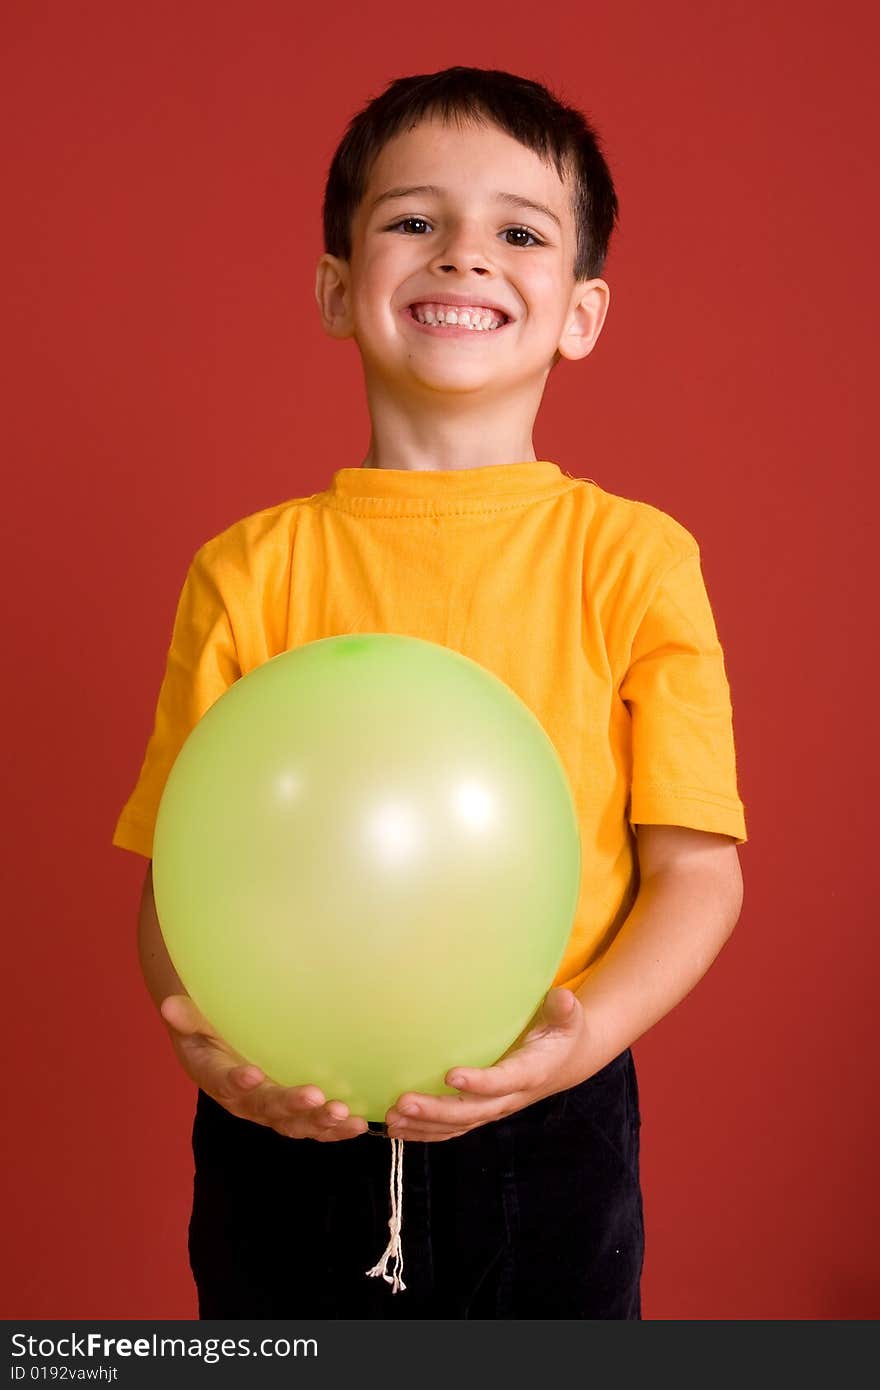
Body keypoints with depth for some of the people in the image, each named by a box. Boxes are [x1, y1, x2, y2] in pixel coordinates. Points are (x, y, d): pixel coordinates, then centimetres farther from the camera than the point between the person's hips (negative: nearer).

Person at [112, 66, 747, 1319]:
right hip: (285, 1134, 1)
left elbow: (697, 867, -5)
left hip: (548, 1135, 0)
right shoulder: (248, 571, -2)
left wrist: (581, 1037, -20)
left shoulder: (634, 556, -4)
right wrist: (205, 1034, -18)